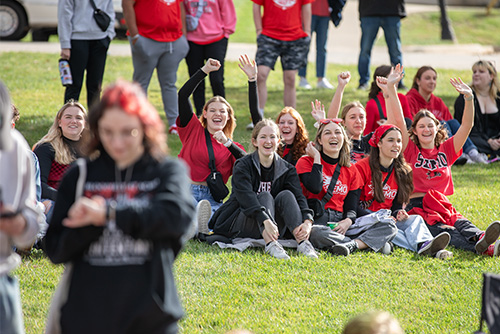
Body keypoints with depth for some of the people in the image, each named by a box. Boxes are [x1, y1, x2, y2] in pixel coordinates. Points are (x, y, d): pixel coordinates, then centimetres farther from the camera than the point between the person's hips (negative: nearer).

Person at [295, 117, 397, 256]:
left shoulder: (351, 170, 17)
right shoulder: (306, 162, 7)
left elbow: (351, 208, 10)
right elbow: (315, 187, -15)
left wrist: (348, 221, -14)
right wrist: (316, 158, -4)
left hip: (341, 222, 5)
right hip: (318, 221, -5)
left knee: (389, 226, -14)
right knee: (316, 233, -43)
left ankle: (352, 245, -37)